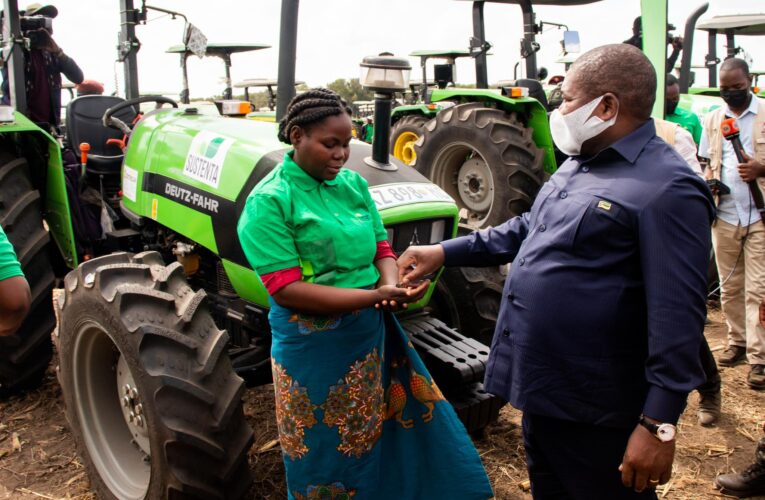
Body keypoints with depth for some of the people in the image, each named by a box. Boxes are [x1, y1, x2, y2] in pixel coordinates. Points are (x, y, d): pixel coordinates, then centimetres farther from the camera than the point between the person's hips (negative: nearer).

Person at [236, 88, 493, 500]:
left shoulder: (354, 184, 4)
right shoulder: (268, 201, -15)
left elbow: (381, 246, 8)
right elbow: (285, 290, -20)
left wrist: (390, 285, -16)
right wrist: (374, 296, -26)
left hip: (372, 337, 5)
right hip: (314, 349, -5)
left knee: (378, 440, 19)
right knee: (327, 455, 12)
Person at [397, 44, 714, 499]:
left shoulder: (668, 188, -20)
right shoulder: (578, 164, 9)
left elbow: (677, 315, -23)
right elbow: (527, 230, 20)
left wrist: (659, 424, -23)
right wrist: (444, 252, 12)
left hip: (595, 409, -9)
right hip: (542, 385, 9)